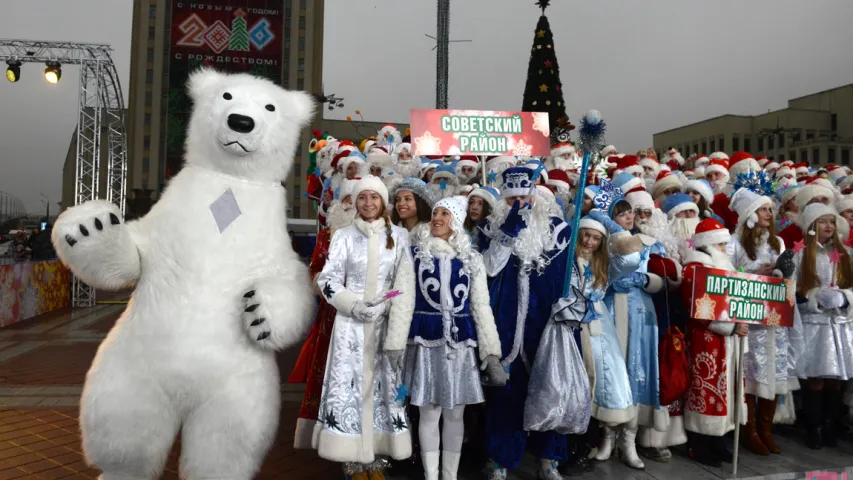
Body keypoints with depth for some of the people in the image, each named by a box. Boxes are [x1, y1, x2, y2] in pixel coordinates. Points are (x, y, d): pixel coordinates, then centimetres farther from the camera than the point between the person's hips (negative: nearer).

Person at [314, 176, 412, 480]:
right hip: (351, 322, -1)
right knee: (349, 386, -2)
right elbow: (327, 279, 0)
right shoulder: (344, 236, 3)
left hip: (387, 323, 1)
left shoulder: (400, 236, 6)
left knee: (384, 387, 3)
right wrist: (353, 305, -13)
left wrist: (386, 305, -10)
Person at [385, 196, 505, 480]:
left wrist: (491, 353, 0)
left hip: (460, 340, 2)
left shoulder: (471, 259, 8)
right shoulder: (415, 254, 3)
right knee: (429, 413, 4)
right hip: (427, 339, -2)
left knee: (455, 413, 9)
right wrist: (395, 344, -11)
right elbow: (403, 302, -2)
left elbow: (481, 306, 7)